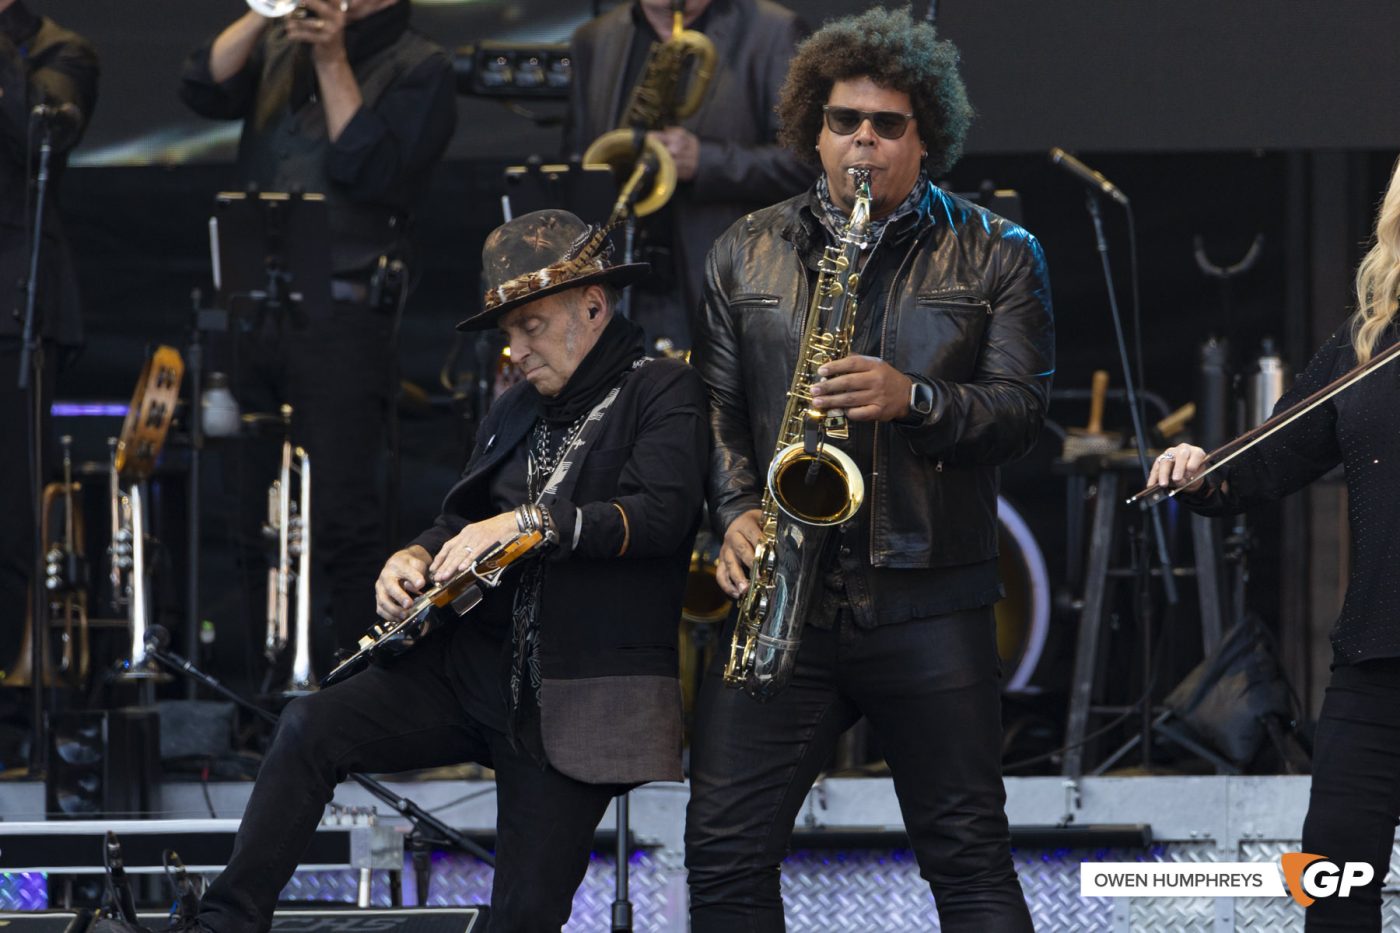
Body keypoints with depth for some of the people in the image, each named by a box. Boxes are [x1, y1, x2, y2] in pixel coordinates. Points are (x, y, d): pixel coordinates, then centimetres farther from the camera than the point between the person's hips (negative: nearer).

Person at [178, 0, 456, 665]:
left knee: (343, 523, -11)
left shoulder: (418, 68, 1)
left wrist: (333, 62, -11)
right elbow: (204, 90, 1)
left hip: (341, 317, -6)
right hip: (254, 312, 6)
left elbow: (374, 173, -12)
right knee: (258, 528, 9)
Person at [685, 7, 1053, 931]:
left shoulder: (996, 256, 6)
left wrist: (914, 401, -20)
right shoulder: (746, 254, 13)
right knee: (725, 853, -4)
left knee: (969, 857, 0)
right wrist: (737, 512, -8)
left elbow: (1021, 406, -3)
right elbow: (716, 405, 9)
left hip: (928, 603, -2)